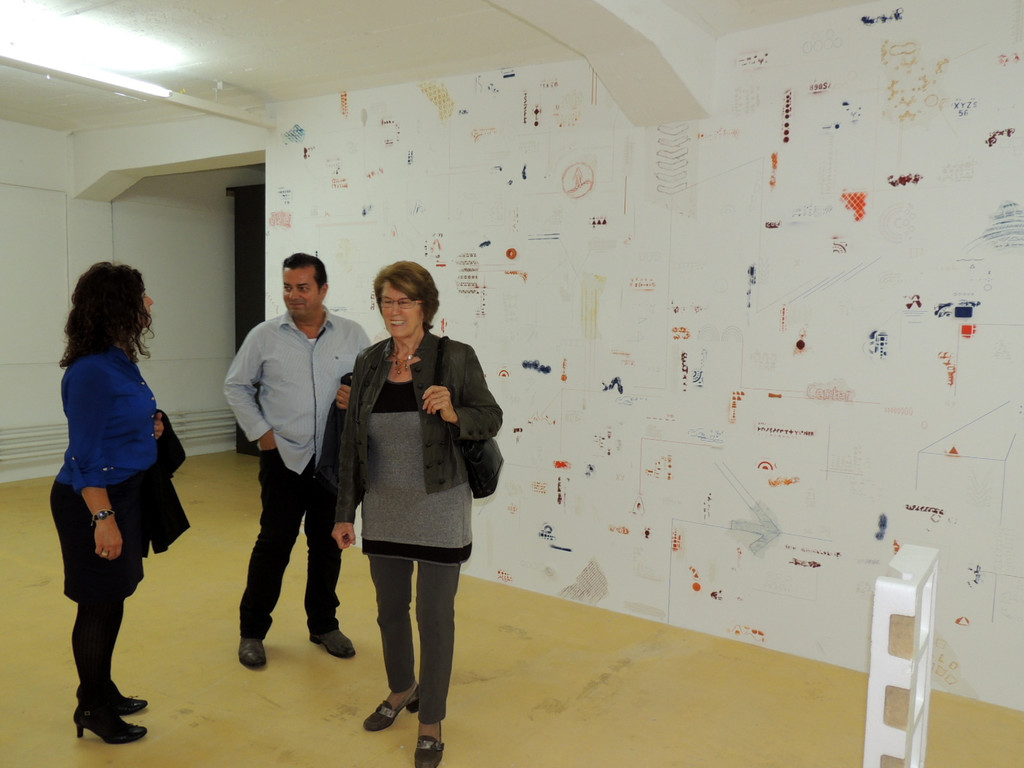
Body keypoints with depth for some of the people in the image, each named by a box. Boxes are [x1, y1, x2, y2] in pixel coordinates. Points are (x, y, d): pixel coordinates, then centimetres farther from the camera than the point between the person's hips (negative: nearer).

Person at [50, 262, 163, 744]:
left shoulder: (120, 360, 6)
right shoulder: (91, 371, -21)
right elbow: (85, 456, -21)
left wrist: (148, 425, 7)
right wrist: (103, 517, -22)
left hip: (125, 492, 9)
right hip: (95, 501, -9)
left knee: (111, 602, 20)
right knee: (99, 607, 6)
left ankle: (103, 691, 37)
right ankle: (92, 709, 25)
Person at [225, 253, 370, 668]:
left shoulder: (352, 334, 1)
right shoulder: (264, 336, -2)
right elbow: (236, 386, 6)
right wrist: (260, 432, -2)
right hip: (284, 458, -2)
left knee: (327, 545, 13)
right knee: (273, 545, 2)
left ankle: (323, 624, 31)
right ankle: (252, 630, 21)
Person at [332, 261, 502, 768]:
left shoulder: (456, 357, -10)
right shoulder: (369, 362, 1)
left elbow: (490, 419, -6)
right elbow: (351, 440, 5)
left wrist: (453, 413, -28)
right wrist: (345, 512, 7)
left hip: (438, 510, -4)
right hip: (383, 510, 4)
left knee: (435, 616, 7)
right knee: (390, 607, 19)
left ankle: (431, 722, 27)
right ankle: (402, 690, 45)